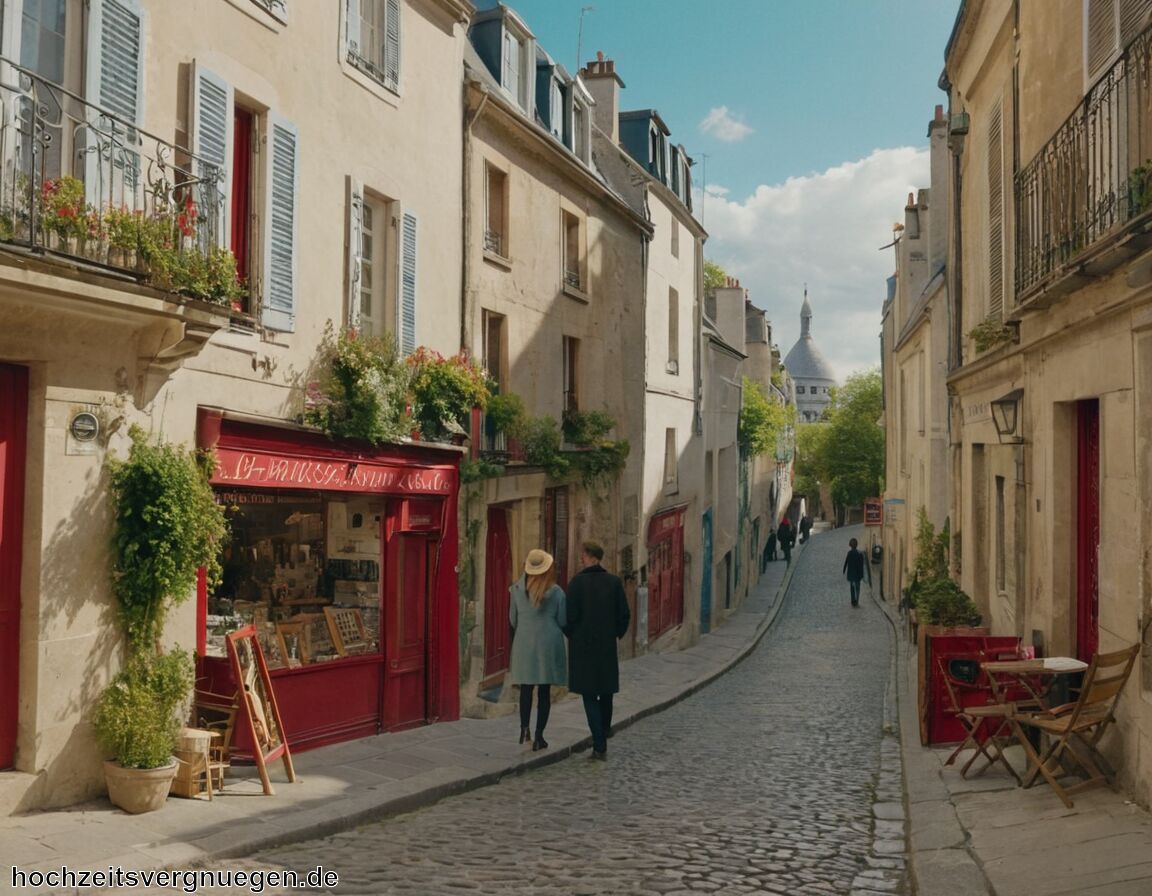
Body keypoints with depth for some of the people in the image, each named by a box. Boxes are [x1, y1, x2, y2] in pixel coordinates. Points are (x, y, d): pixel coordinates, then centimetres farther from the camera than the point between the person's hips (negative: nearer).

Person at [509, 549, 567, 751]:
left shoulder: (517, 588, -2)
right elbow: (562, 621, -1)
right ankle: (539, 737, 3)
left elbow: (513, 618, 7)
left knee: (526, 689, 14)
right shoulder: (556, 592, -7)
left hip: (524, 642, 2)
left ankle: (524, 729, -1)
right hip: (549, 643, -2)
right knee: (544, 691, 4)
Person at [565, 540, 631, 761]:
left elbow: (570, 616, -13)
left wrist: (571, 635, 7)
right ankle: (605, 729, 41)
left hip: (583, 646, -4)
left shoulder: (577, 582, -12)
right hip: (607, 645, 4)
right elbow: (625, 615, 0)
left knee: (590, 695, 1)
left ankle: (600, 746, -5)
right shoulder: (614, 581, -1)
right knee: (606, 688, 23)